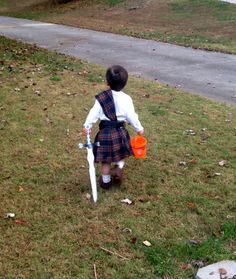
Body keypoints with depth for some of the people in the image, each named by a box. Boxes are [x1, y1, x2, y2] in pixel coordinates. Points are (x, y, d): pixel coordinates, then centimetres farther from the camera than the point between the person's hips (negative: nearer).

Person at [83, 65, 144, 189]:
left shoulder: (101, 98, -7)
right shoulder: (126, 99, -9)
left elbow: (94, 113, -5)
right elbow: (131, 116, -4)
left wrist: (87, 126, 5)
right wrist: (139, 128, 10)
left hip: (105, 132, 0)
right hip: (120, 131, 0)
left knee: (106, 160, 13)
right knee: (121, 154, 27)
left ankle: (106, 181, 27)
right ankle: (118, 168, 5)